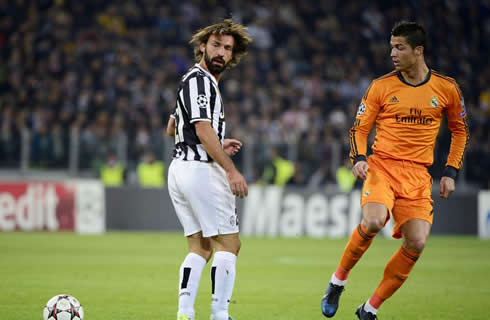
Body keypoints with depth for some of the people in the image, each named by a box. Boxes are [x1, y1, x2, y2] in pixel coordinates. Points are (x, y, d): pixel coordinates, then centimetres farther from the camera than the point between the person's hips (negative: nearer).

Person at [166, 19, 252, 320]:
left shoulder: (202, 80, 20)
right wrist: (231, 170, -21)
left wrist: (218, 147, 24)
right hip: (201, 169, -10)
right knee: (229, 244, -7)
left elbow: (172, 128, 29)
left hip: (181, 168, 10)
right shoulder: (199, 79, -11)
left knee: (200, 248, 8)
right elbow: (203, 129, -19)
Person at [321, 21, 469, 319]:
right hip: (382, 166, -2)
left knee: (417, 243, -12)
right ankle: (338, 280, -5)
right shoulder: (381, 87, 2)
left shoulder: (447, 88, 5)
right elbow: (359, 128, 7)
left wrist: (451, 172, 8)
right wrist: (359, 158, -13)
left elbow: (460, 130, 17)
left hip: (418, 175, 2)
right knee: (373, 221, -30)